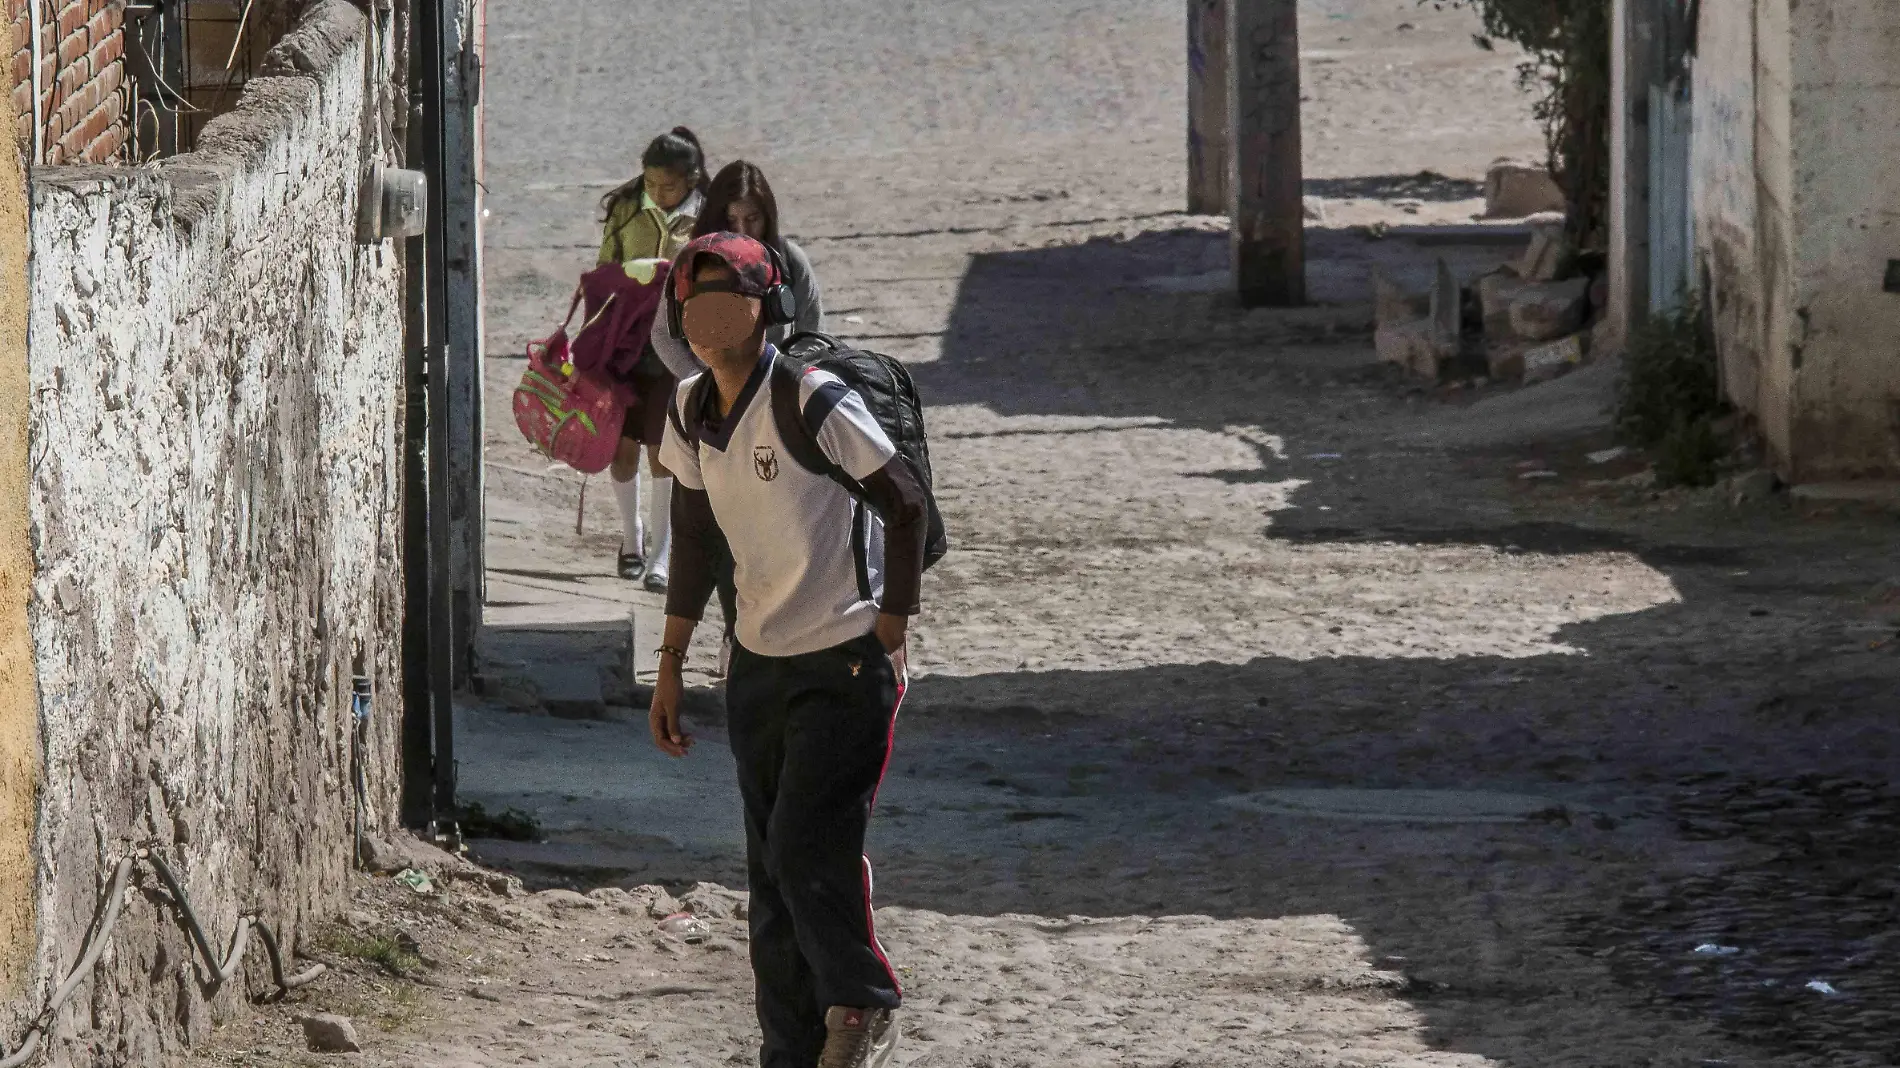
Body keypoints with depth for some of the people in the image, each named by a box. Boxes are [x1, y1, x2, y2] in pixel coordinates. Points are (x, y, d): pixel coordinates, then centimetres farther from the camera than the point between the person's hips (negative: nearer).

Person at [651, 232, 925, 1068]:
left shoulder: (814, 403, -19)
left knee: (806, 848, -15)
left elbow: (905, 506, -13)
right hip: (758, 663, 7)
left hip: (846, 663, -7)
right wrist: (670, 667, 14)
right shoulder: (689, 412, 2)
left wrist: (891, 635, -11)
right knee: (771, 871, 8)